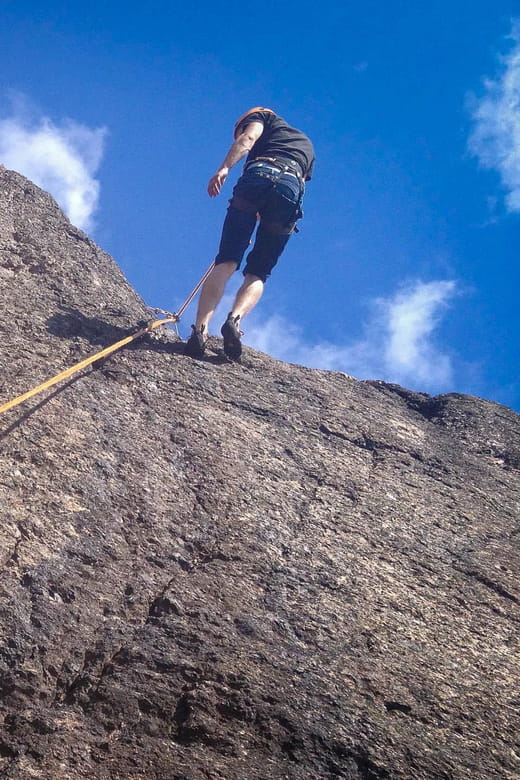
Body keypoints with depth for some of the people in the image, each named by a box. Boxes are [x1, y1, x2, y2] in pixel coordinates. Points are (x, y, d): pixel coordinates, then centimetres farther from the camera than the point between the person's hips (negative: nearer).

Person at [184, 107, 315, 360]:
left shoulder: (264, 116, 28)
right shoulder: (307, 145, 42)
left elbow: (248, 138, 5)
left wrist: (225, 167, -9)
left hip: (259, 174, -3)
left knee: (226, 262, -6)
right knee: (258, 273, 4)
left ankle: (200, 328, -23)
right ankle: (234, 319, -24)